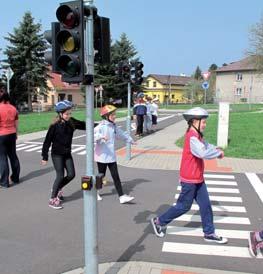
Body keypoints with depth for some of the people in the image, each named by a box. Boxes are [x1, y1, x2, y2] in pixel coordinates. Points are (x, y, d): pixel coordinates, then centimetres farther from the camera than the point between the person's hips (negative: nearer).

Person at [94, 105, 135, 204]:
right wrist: (100, 136, -43)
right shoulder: (101, 127, -14)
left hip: (111, 156, 6)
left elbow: (121, 133, 26)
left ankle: (122, 196, 2)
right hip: (102, 156, -6)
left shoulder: (113, 126, 8)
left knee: (116, 176, 3)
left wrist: (130, 140, 38)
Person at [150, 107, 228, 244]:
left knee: (205, 205, 12)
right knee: (184, 206, 4)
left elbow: (206, 145, 10)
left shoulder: (196, 136, 8)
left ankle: (209, 233, 24)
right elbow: (203, 153, -38)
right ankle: (159, 221, 21)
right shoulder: (192, 138, -25)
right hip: (189, 180, -9)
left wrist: (215, 150, -11)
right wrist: (218, 153, -23)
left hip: (198, 179, 9)